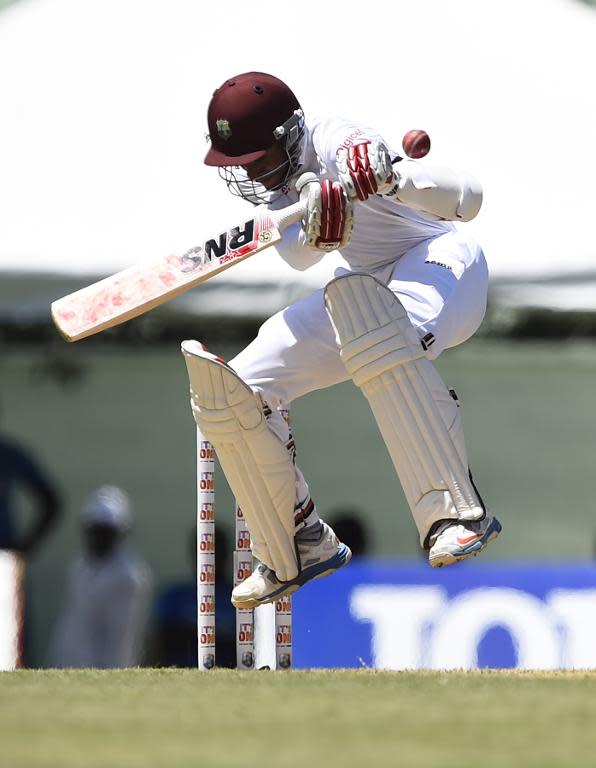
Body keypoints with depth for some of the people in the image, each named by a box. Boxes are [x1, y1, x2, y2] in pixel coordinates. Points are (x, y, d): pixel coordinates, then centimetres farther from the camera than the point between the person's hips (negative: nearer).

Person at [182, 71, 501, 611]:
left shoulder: (338, 147, -27)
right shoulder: (271, 170, -4)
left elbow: (468, 200, -33)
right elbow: (296, 256, -19)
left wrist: (394, 179, -52)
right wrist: (314, 234, -42)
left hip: (443, 262, -8)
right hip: (366, 288, 8)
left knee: (383, 341, -43)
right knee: (235, 388, -2)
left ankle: (458, 512, -43)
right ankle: (303, 547, 13)